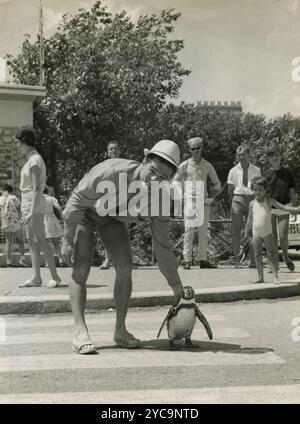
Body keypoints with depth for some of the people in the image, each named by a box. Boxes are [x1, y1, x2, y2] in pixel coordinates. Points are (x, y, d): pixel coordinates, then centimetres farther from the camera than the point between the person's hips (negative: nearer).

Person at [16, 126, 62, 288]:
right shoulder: (30, 159, 14)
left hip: (35, 204, -9)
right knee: (31, 240, 6)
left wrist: (31, 212, -24)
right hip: (27, 203, 9)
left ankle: (55, 276, -5)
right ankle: (36, 278, 7)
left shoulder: (35, 161, -14)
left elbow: (37, 189, -20)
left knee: (40, 240, -9)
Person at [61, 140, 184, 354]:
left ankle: (120, 330, 0)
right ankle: (80, 332, -17)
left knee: (125, 267, -10)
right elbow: (78, 200, -28)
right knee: (81, 268, -17)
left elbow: (162, 245, -16)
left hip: (113, 216, 4)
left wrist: (178, 288, -13)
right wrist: (67, 239, -25)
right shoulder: (113, 171, -42)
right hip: (84, 212, -4)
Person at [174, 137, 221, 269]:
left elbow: (216, 182, 17)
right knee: (189, 231, -7)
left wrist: (215, 190, -1)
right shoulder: (184, 165, 5)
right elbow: (175, 183, 10)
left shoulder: (207, 165, 10)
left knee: (203, 232, 4)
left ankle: (203, 260, 8)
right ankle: (187, 260, -6)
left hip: (204, 202, 2)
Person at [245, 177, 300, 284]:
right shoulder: (252, 204, 4)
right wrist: (247, 231, 15)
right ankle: (260, 277, 12)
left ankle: (275, 276, 1)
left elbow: (282, 207, -6)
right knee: (257, 255, 4)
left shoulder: (269, 201, -2)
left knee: (272, 254, -2)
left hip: (268, 232, -2)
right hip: (256, 233, 2)